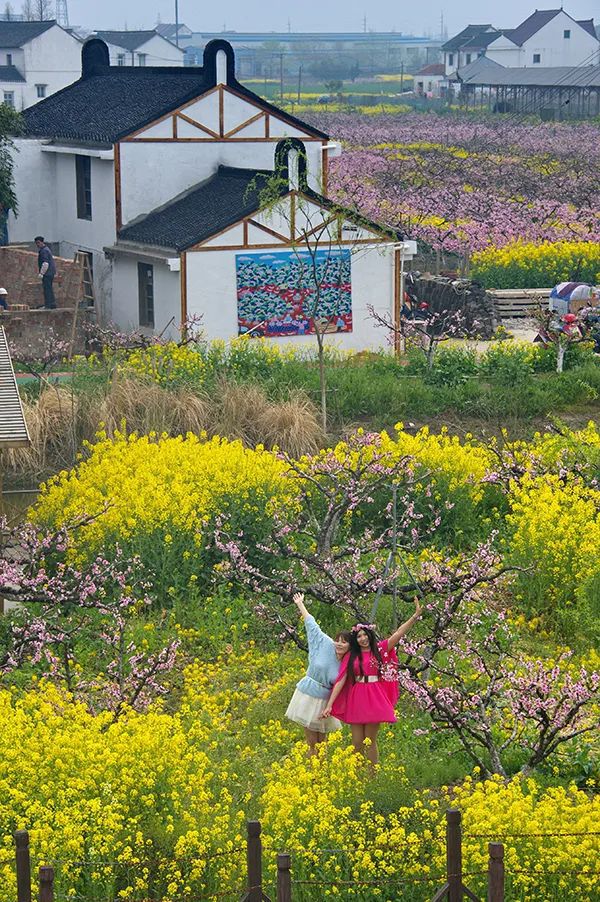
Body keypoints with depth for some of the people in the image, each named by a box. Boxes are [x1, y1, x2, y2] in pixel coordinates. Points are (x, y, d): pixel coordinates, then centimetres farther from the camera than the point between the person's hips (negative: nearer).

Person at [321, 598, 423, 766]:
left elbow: (399, 632, -5)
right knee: (357, 743, 3)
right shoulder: (350, 656, 5)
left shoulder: (380, 649, 3)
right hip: (356, 700, 1)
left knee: (370, 741, 3)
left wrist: (416, 615, -16)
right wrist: (329, 705, -6)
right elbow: (341, 681, 0)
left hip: (375, 699, -1)